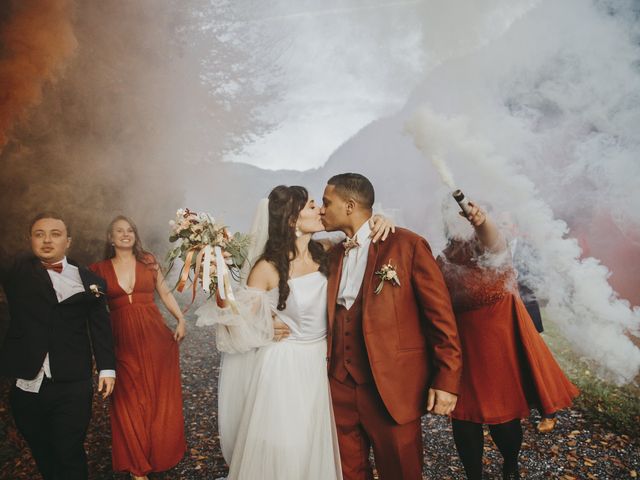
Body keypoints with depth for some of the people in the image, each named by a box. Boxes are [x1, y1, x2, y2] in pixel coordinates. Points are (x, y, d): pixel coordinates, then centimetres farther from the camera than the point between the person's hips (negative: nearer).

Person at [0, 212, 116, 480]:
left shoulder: (89, 281, 3)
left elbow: (100, 327, 3)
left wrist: (107, 368, -1)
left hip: (72, 387, -1)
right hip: (25, 386, 2)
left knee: (70, 456, 5)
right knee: (42, 455, 17)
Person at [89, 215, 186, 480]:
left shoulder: (148, 261, 4)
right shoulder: (100, 269, 2)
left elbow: (165, 293, 7)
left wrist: (181, 320, -3)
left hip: (155, 337, 1)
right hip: (123, 341, 0)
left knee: (160, 395, 10)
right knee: (129, 401, 7)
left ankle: (162, 452, 31)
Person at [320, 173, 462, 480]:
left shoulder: (407, 245, -8)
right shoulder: (334, 255, 11)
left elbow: (441, 315, -8)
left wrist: (446, 380, -10)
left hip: (393, 387, -5)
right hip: (340, 386, 6)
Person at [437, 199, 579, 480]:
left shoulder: (489, 247, -10)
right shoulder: (443, 261, 3)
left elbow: (493, 240, -33)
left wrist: (482, 221, -60)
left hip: (499, 338, -3)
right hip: (462, 344, 3)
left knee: (502, 413, 3)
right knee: (464, 415, 3)